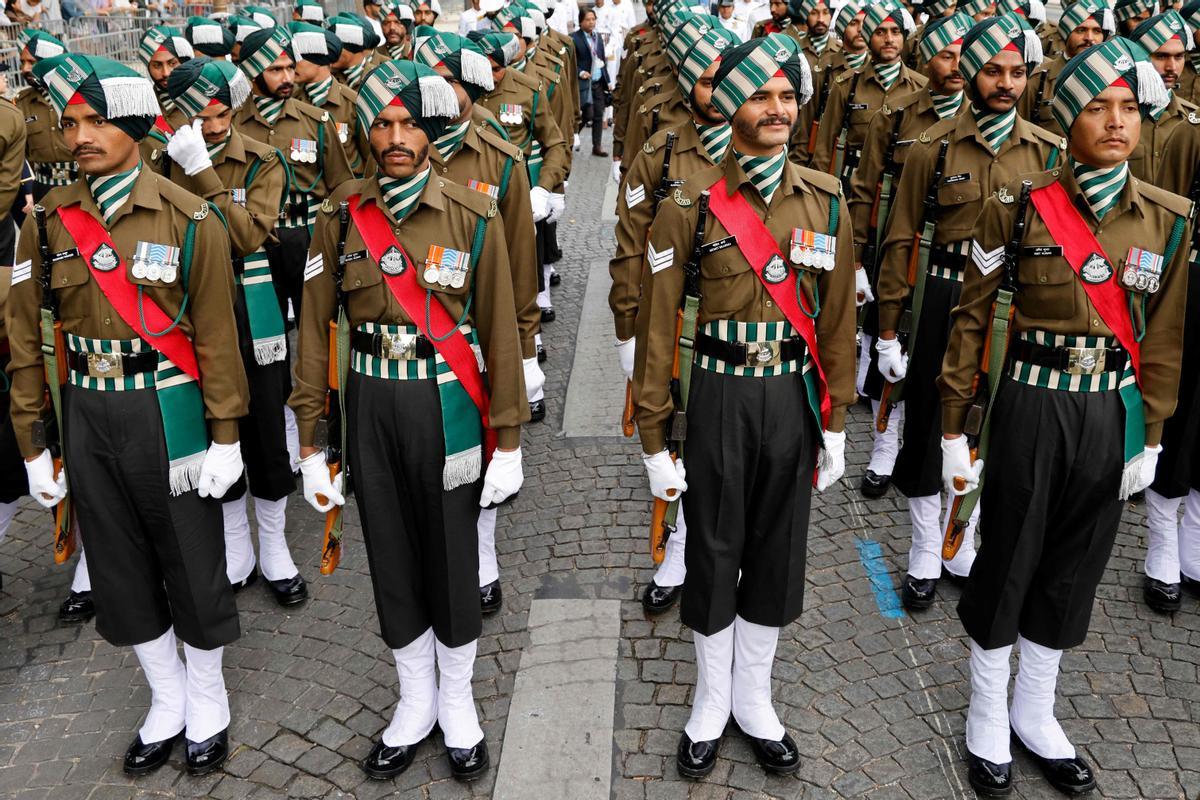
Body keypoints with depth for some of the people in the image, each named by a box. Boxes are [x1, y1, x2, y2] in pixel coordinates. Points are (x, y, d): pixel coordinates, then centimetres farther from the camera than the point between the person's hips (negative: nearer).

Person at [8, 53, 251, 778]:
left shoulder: (189, 219, -8)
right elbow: (27, 337, 5)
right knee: (121, 569, 14)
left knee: (193, 563, 7)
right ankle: (167, 704, 35)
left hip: (168, 412, -4)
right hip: (87, 416, 4)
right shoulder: (48, 221, 1)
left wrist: (224, 436, -8)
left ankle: (208, 703, 31)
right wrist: (32, 442, 4)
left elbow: (217, 336, -7)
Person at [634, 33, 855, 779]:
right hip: (718, 400, -3)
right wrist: (654, 438, -7)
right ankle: (712, 700, 33)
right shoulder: (689, 205, -8)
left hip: (794, 398, 3)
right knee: (713, 551, 10)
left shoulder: (827, 201, 2)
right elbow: (658, 326, -7)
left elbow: (838, 319, 6)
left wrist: (836, 424, 6)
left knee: (778, 549, 14)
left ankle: (754, 700, 35)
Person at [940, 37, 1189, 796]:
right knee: (1008, 561, 8)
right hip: (1031, 407, -3)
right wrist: (954, 428, -5)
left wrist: (1151, 438, 6)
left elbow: (1164, 339, 7)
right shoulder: (1018, 207, -9)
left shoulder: (1171, 219, 1)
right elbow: (972, 319, -5)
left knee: (1075, 565, 15)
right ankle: (989, 715, 28)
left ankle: (1035, 712, 35)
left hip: (1111, 415, 4)